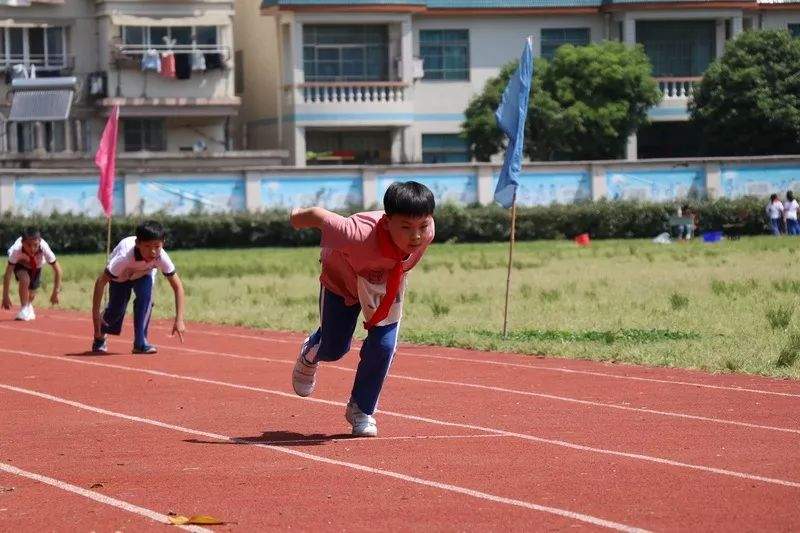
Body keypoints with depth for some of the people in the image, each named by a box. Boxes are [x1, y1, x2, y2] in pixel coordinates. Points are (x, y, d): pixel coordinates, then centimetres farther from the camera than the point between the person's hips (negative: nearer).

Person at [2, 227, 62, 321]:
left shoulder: (45, 249, -40)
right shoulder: (16, 250, -42)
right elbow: (8, 273, -34)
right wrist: (5, 296, -33)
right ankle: (24, 309, -13)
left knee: (31, 295, 8)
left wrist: (55, 292, -26)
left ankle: (29, 306, 46)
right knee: (24, 279, -32)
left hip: (36, 267, 2)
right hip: (20, 264, -2)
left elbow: (57, 270, -27)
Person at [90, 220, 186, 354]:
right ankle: (100, 336, 31)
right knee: (116, 310, -4)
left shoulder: (162, 257, -37)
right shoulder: (125, 256, -45)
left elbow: (177, 286, -27)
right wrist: (95, 313, -39)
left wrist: (179, 319, -33)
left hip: (144, 274, 1)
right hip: (120, 276, -1)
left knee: (145, 297, -27)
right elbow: (100, 282, -38)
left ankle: (140, 343, -15)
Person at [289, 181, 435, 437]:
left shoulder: (426, 232, -37)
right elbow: (317, 215, -33)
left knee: (383, 344, -9)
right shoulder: (360, 235, -50)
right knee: (334, 348, 13)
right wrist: (298, 216, -9)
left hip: (386, 285, 2)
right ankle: (310, 354, 54)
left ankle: (361, 409, 17)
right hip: (342, 279, -2)